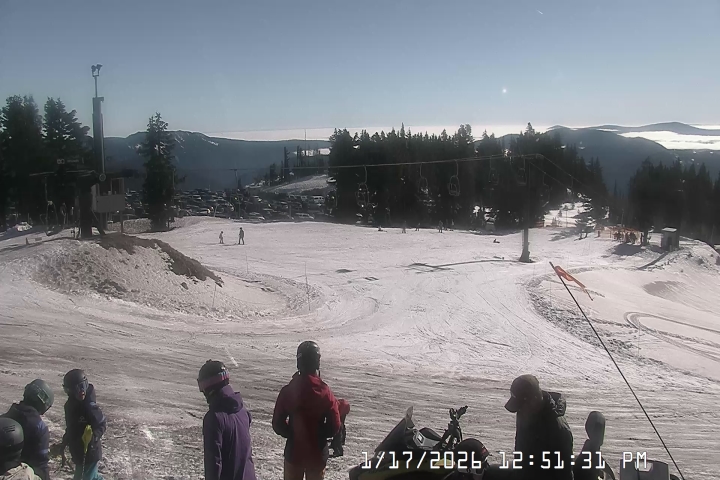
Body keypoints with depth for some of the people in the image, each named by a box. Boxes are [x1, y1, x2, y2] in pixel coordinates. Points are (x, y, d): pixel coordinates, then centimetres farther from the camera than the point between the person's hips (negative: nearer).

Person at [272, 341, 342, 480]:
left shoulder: (287, 391, -13)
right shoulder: (325, 392, -17)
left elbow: (277, 424, -7)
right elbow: (334, 427, -13)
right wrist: (318, 434, 5)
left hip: (294, 451, 1)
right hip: (317, 453, -1)